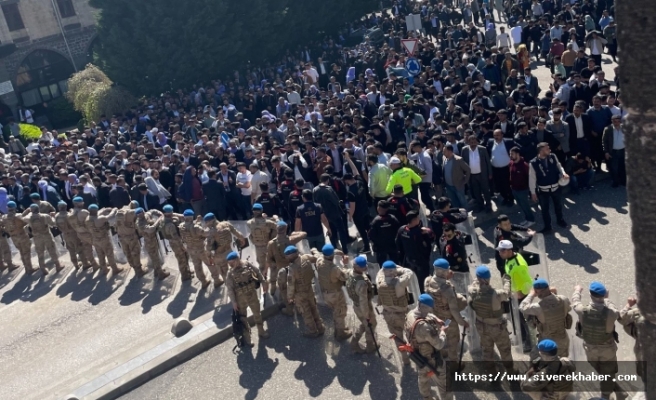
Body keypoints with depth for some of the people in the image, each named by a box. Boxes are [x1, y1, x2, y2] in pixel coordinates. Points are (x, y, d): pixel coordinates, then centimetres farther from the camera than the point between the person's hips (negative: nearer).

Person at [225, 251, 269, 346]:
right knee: (243, 318, 12)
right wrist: (234, 302, -15)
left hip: (252, 295, 2)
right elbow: (230, 289, -14)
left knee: (257, 314, 20)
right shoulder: (230, 273, -16)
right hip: (240, 299, -2)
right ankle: (247, 337, 31)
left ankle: (261, 331, 42)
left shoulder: (247, 265, -12)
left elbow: (257, 272, 3)